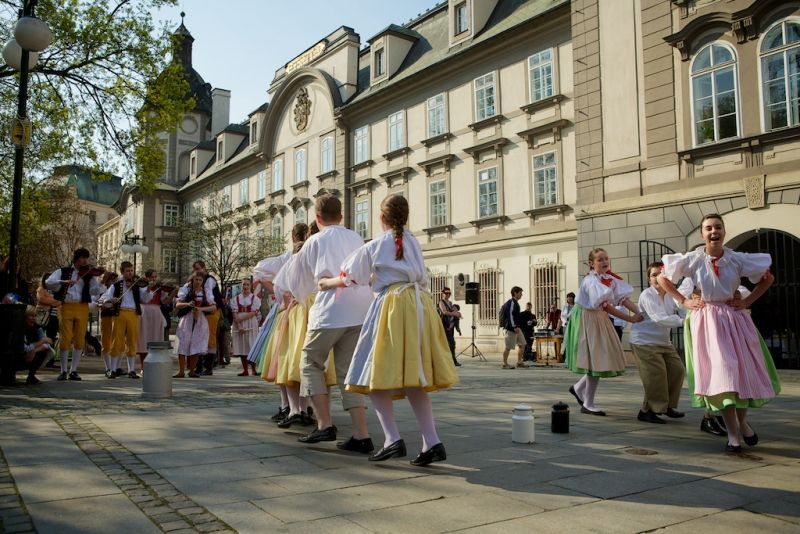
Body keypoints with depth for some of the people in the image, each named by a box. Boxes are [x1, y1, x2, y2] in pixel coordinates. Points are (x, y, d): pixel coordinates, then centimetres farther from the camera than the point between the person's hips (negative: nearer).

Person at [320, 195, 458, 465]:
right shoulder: (414, 243, 15)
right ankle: (432, 442, 1)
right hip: (419, 303, 5)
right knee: (413, 379, 7)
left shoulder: (374, 246, 5)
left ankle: (393, 438, -8)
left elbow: (350, 277, 16)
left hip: (391, 304, -5)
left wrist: (327, 283, 35)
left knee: (376, 374, 2)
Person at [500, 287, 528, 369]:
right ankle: (505, 364, 4)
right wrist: (514, 327, -24)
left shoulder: (515, 303, 18)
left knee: (522, 344, 10)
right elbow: (510, 315, -21)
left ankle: (519, 362, 15)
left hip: (517, 328, 10)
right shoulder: (512, 302, -14)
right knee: (508, 347, -3)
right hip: (511, 328, -10)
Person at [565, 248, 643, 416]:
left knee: (602, 359, 9)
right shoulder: (591, 281, -20)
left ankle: (578, 388, 27)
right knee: (595, 360, -5)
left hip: (600, 320, 8)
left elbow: (623, 298, -7)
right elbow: (605, 305, -28)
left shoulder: (611, 279, 5)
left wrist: (640, 313, -23)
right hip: (587, 320, -8)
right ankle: (588, 405, 5)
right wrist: (630, 319, -31)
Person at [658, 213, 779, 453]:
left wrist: (748, 301, 1)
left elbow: (768, 278, 11)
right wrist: (683, 301, -1)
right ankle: (733, 435, 2)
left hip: (735, 319, 2)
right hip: (707, 321, -2)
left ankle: (742, 421, 30)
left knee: (744, 371, 3)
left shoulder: (738, 259, -3)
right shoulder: (693, 260, -6)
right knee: (721, 373, -6)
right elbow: (662, 278, 4)